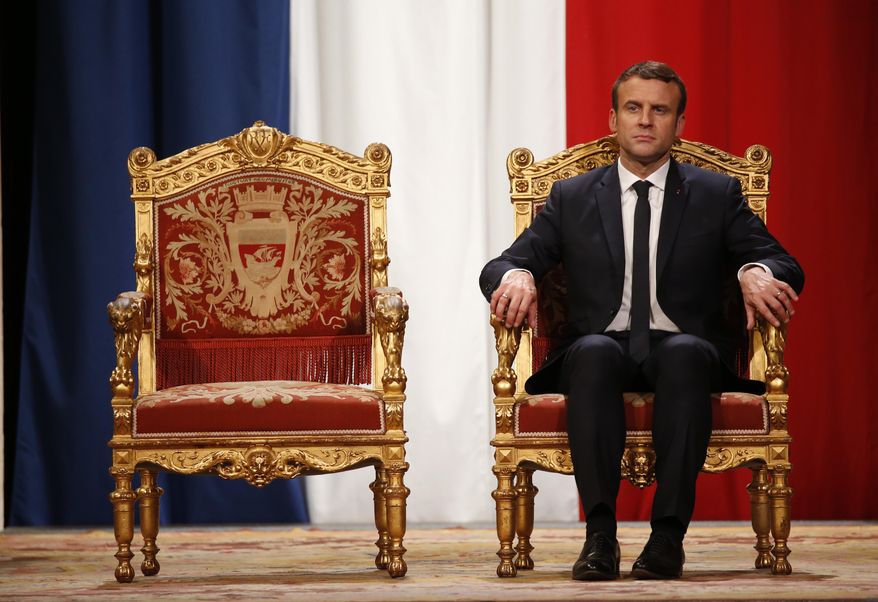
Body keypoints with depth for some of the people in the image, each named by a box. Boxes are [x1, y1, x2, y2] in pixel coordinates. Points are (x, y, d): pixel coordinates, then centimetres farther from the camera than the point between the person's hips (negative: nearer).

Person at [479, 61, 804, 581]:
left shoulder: (717, 195, 14)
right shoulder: (572, 199, 16)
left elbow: (786, 267, 5)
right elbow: (501, 265, 8)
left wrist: (757, 274, -20)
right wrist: (516, 277, -18)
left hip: (684, 350, 0)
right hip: (603, 349, 1)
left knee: (684, 353, -37)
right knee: (594, 352, -36)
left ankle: (669, 533, -39)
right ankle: (600, 533, -40)